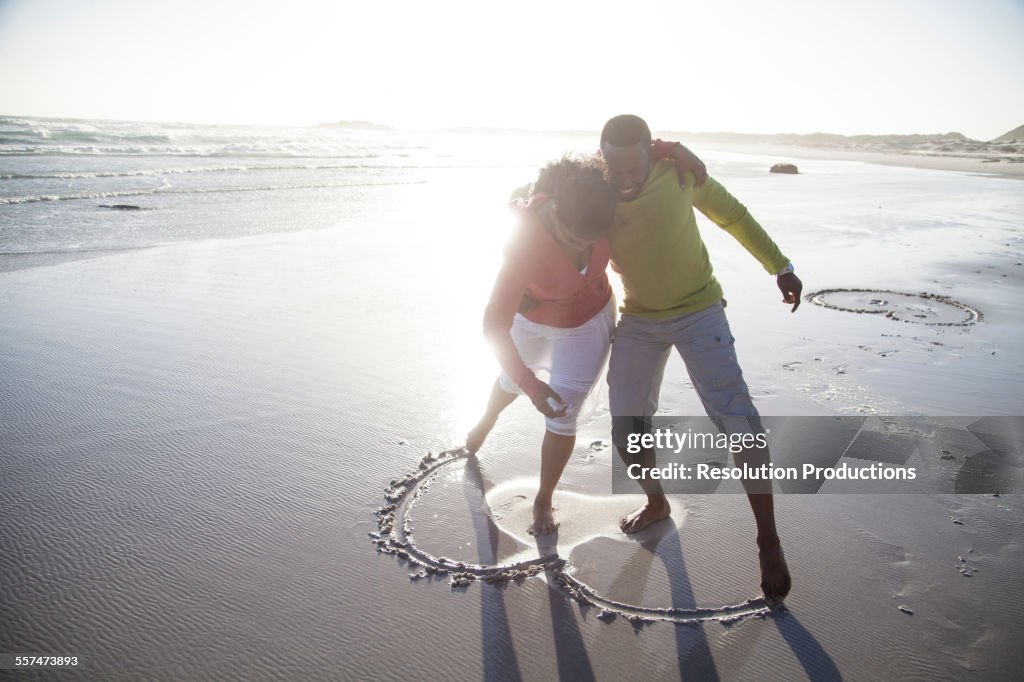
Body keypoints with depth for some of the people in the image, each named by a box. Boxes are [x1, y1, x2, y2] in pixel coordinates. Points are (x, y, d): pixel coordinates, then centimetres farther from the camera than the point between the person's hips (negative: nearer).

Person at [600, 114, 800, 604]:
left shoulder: (678, 170, -18)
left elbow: (731, 214, -3)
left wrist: (780, 267, -2)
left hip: (697, 310, -3)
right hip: (638, 317, 3)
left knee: (736, 420, -14)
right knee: (626, 425, 3)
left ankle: (768, 540, 1)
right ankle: (656, 503, 32)